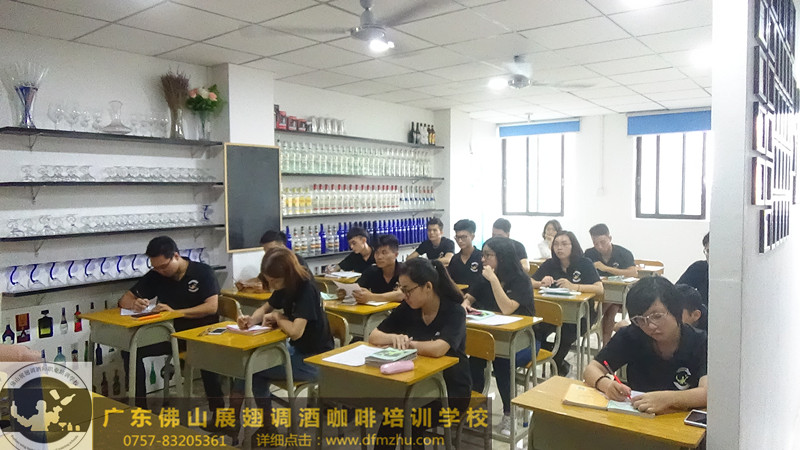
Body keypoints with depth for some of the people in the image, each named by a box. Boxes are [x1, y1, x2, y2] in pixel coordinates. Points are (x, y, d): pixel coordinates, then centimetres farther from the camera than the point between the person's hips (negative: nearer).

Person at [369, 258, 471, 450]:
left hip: (451, 390, -4)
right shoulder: (407, 309, -1)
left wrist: (407, 343, -16)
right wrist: (394, 337, -21)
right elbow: (374, 336, 0)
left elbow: (438, 349, -33)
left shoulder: (454, 312, -16)